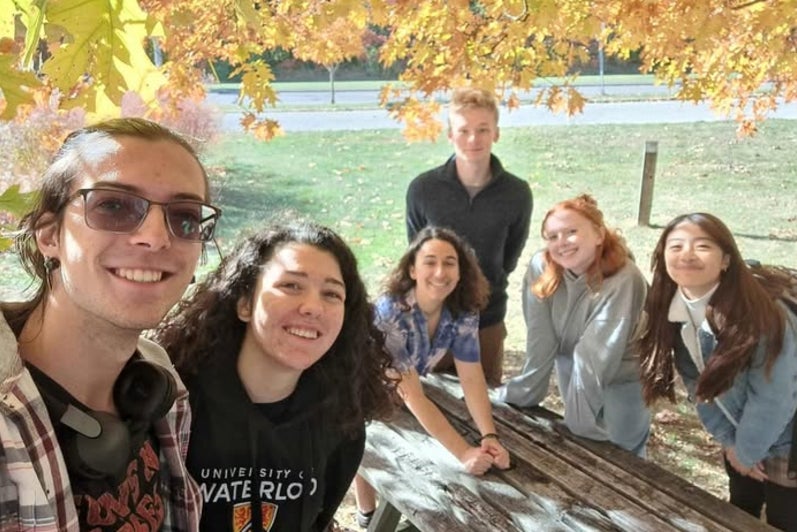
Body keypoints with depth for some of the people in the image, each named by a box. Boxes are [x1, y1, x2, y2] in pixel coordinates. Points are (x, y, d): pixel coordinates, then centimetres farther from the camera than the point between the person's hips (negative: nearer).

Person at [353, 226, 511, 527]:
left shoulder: (464, 311, -24)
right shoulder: (390, 312, -40)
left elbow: (472, 379, -20)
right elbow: (411, 395, -40)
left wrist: (489, 437, -35)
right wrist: (464, 453, -44)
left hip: (403, 395, 4)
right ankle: (369, 517, 38)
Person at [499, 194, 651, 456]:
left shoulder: (622, 280, -32)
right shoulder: (541, 268, -20)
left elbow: (597, 355, -33)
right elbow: (541, 341, -14)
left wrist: (580, 418, -31)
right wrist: (523, 393, -12)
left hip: (621, 380, -4)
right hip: (570, 371, 4)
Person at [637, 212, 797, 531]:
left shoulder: (761, 311, -31)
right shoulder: (674, 311, -11)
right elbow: (697, 382, -3)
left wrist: (748, 451, -14)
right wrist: (729, 440, -4)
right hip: (741, 436, 6)